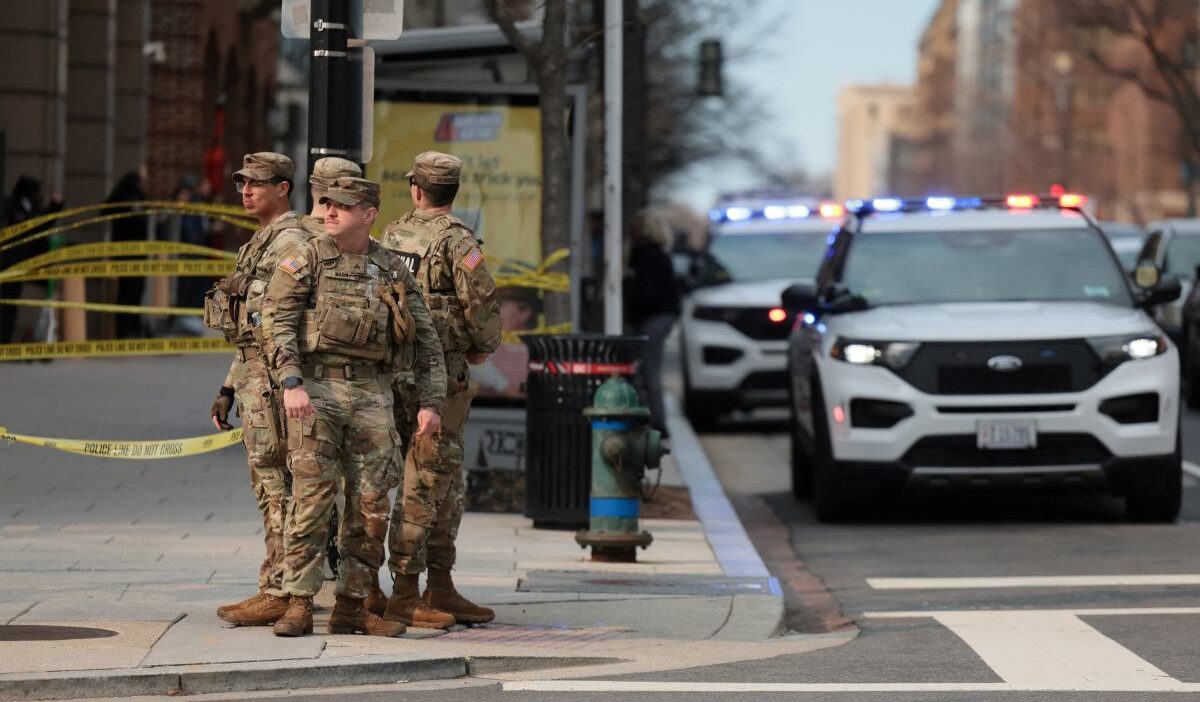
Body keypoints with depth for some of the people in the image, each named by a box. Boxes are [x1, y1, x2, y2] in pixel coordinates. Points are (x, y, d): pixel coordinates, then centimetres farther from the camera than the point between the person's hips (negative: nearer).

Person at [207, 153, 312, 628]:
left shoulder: (290, 242, -10)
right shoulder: (259, 245, 22)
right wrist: (228, 388, 24)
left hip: (273, 375, -10)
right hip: (251, 373, 10)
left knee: (274, 486, -10)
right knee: (272, 487, 11)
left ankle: (278, 593, -11)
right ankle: (287, 586, 15)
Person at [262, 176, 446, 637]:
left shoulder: (394, 271, 11)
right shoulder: (308, 259, 3)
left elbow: (425, 340, 14)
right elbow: (277, 319, -5)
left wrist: (431, 402, 5)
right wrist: (291, 384, -17)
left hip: (372, 392, 3)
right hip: (316, 390, -3)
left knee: (371, 504, 2)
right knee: (312, 497, -8)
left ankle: (352, 605, 10)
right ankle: (298, 605, -6)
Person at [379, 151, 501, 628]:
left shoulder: (391, 237, 10)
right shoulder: (455, 239, -11)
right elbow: (483, 299, -18)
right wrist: (483, 347, 0)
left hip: (397, 369, 8)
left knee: (447, 485, 14)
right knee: (424, 483, -6)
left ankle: (440, 590, 18)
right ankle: (404, 595, -6)